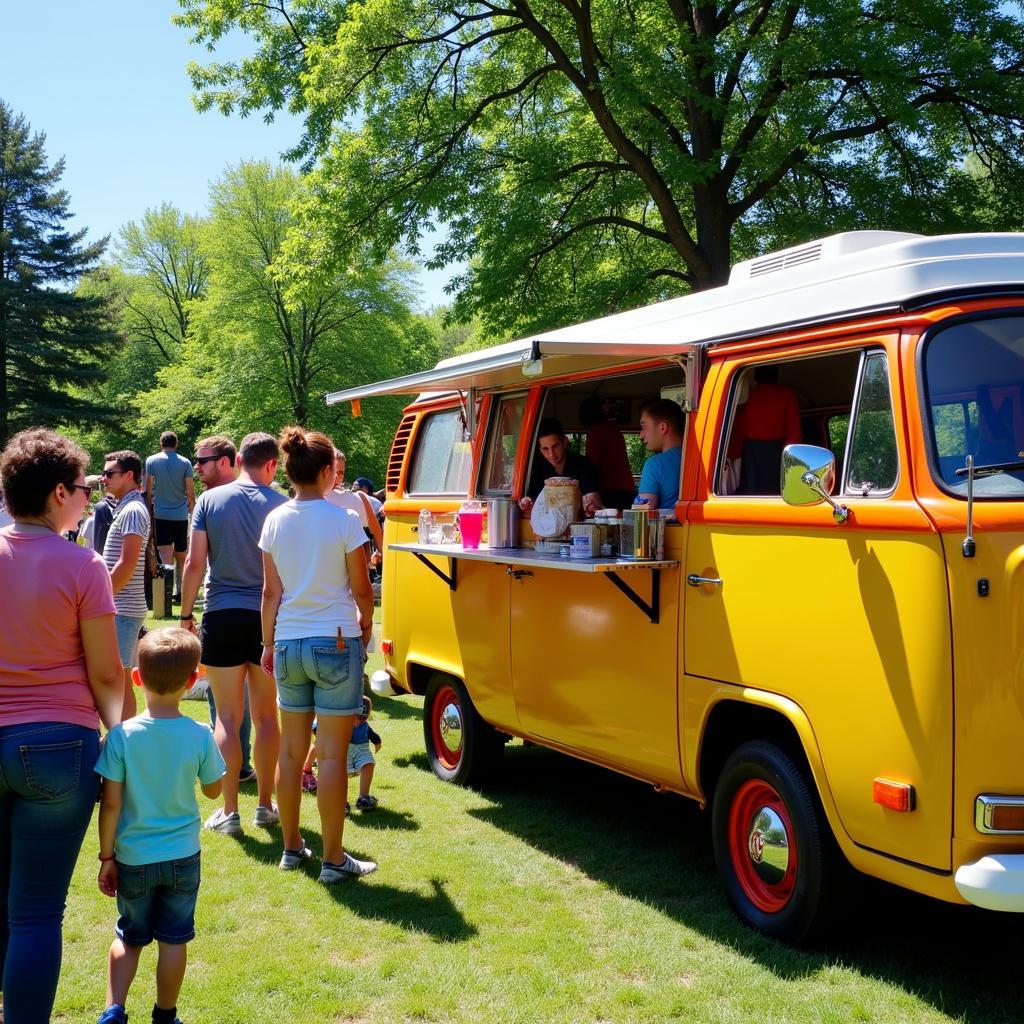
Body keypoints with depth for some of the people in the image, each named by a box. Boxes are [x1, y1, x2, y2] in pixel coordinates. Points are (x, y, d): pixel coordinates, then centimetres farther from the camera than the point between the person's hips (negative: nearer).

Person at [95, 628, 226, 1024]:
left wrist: (106, 857, -1)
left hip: (133, 858, 0)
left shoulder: (121, 735, -16)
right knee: (173, 939, 13)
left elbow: (110, 803, -12)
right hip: (183, 857, 0)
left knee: (129, 937, 19)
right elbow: (213, 790, 2)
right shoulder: (200, 736, -13)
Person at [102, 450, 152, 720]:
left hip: (122, 609, -10)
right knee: (120, 680, 13)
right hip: (122, 607, 10)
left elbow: (126, 565, -20)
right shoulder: (126, 509, 17)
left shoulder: (132, 511, -13)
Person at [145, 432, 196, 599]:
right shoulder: (185, 463, 1)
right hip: (181, 514, 1)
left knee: (165, 556, -7)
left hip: (161, 514, -1)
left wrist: (149, 513, 7)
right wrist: (193, 510, 16)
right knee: (181, 556, 13)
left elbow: (148, 491, -1)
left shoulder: (151, 461, 0)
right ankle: (181, 592, 19)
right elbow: (190, 492, 1)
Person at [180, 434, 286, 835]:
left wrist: (186, 613, 7)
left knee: (228, 718, 6)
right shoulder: (280, 505, -4)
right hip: (269, 618, 0)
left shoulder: (209, 500, -2)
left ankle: (229, 812, 8)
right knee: (266, 716, 12)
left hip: (222, 617, 0)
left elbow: (194, 563, -3)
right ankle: (265, 806, 21)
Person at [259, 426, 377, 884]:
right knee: (332, 754, -1)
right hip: (336, 643, -5)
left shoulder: (275, 520, 2)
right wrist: (366, 624, 16)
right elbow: (361, 588, -3)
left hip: (289, 644, 5)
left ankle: (291, 847, 24)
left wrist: (269, 642, 16)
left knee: (291, 749, 14)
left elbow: (271, 592, 6)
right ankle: (333, 859, 5)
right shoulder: (344, 520, -10)